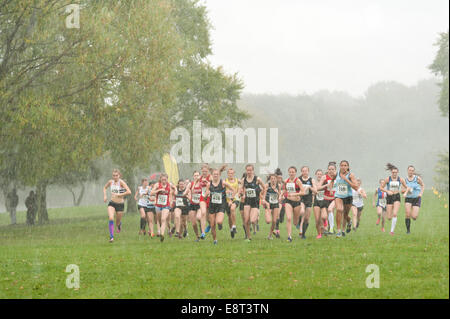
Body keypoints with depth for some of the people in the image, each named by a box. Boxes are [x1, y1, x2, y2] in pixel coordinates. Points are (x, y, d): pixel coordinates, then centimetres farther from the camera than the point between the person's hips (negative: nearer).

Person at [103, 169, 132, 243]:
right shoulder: (110, 182, 2)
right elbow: (105, 187, 25)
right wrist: (105, 196, 9)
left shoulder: (121, 182, -12)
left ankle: (119, 224, 50)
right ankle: (111, 237, -17)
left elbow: (129, 192, -23)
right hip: (112, 203, 3)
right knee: (111, 219, -21)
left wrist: (119, 194, -20)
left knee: (117, 222, 10)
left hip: (120, 204, -3)